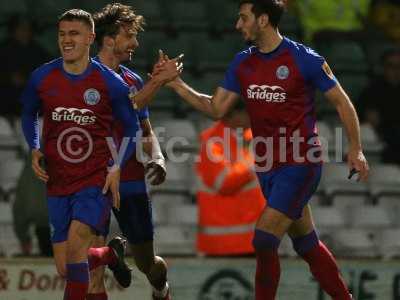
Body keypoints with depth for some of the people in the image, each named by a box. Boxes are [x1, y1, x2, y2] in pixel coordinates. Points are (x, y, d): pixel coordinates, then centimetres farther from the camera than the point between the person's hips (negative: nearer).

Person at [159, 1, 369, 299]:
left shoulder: (304, 59, -12)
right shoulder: (243, 63, 6)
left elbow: (341, 101, -4)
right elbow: (216, 108, 8)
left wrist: (355, 150, -7)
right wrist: (176, 84, -1)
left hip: (300, 164, -6)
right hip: (267, 166, 6)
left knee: (264, 241, -15)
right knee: (306, 243, 13)